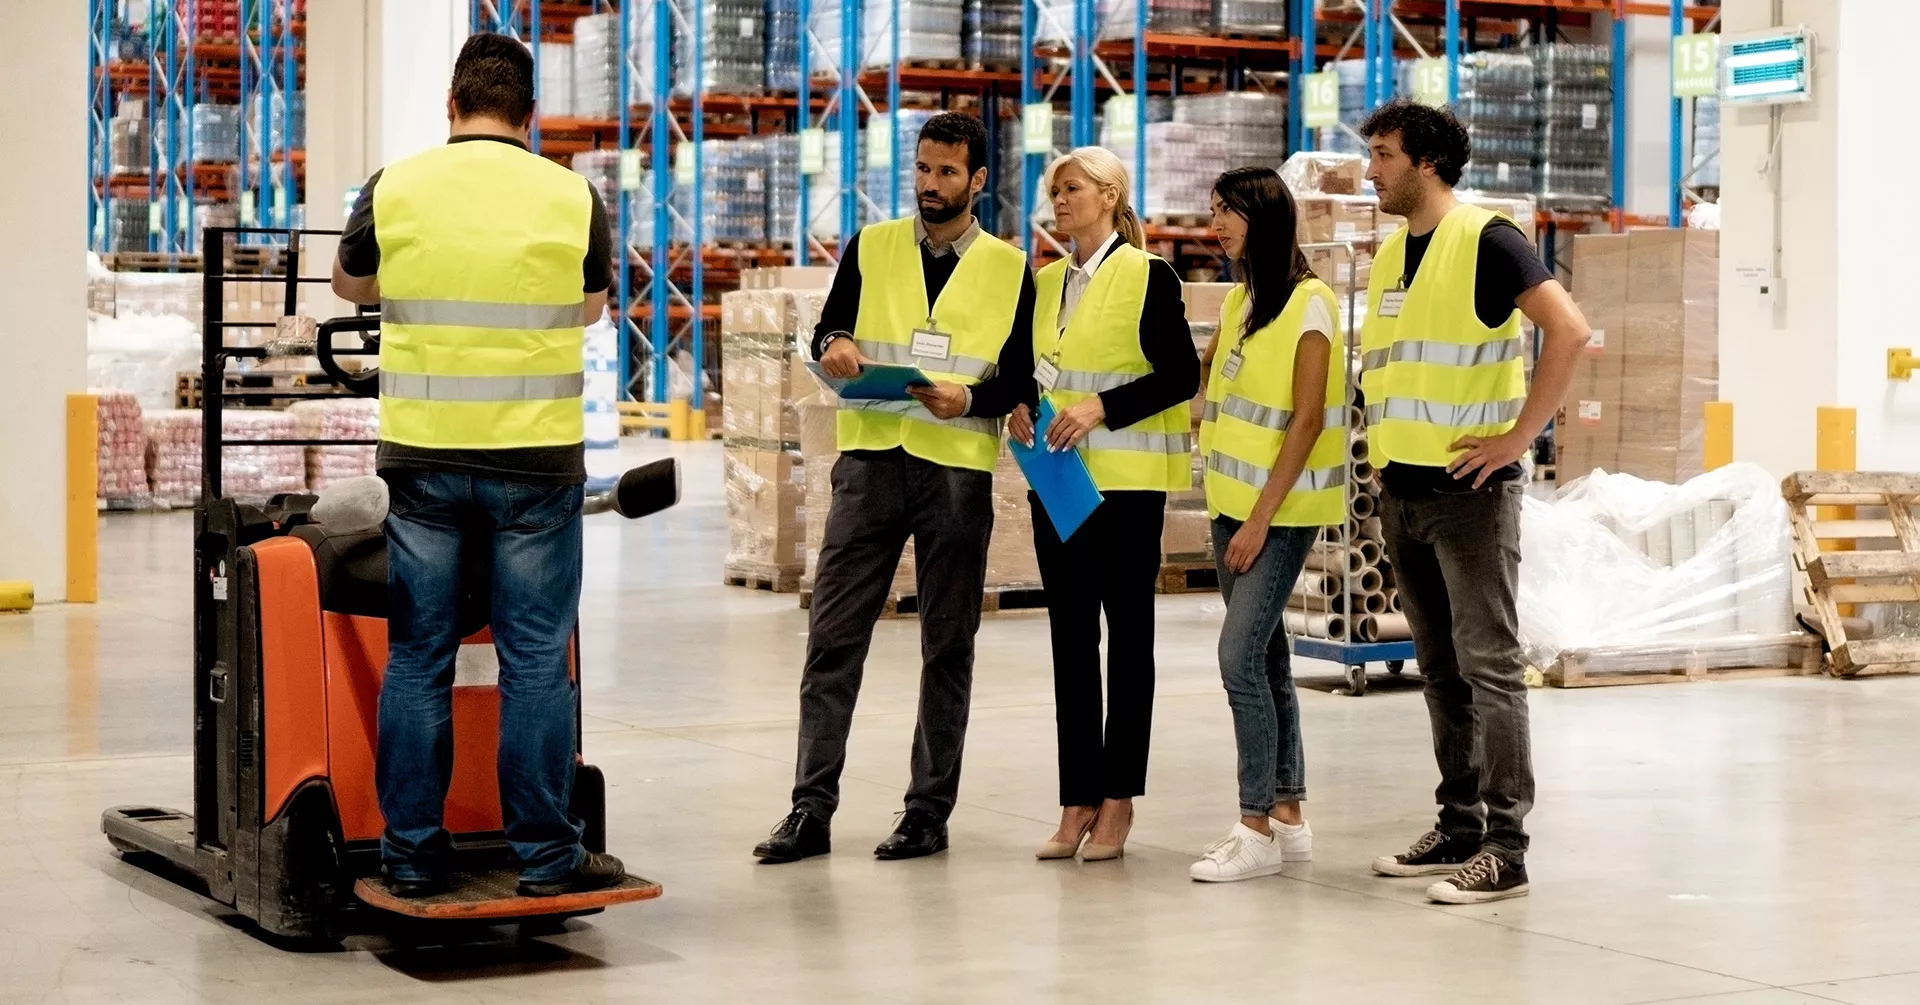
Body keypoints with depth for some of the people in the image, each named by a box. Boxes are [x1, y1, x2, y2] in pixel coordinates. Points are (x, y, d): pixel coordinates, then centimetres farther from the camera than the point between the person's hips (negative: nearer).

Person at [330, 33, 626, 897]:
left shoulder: (393, 191, -1)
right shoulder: (573, 197, -3)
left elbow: (351, 284, 18)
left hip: (424, 458, 1)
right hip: (536, 459, -1)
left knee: (417, 657, 9)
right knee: (536, 659, 4)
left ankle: (412, 853, 12)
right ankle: (546, 855, 8)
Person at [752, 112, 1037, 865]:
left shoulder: (1010, 269, 6)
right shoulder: (870, 249, 10)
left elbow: (1021, 380, 4)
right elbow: (827, 331, 11)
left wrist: (969, 397, -16)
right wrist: (834, 345, -12)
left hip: (958, 470, -1)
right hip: (871, 459, 1)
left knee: (947, 646, 5)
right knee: (833, 637, -3)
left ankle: (929, 811, 14)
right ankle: (811, 809, 1)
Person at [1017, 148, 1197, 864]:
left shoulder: (1148, 276, -6)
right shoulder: (1046, 282, 13)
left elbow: (1181, 375, -10)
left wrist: (1102, 407, -19)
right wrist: (1022, 407, -1)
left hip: (1125, 481, -6)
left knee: (1127, 636, 2)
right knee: (1070, 638, 6)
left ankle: (1118, 802, 7)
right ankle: (1077, 802, 10)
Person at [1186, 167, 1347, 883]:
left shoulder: (1308, 304, -12)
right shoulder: (1238, 302, 11)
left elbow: (1306, 421, -15)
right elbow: (1201, 382, 20)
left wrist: (1262, 517, -17)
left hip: (1281, 512, -8)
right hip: (1233, 504, 8)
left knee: (1240, 656, -13)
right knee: (1264, 658, 11)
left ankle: (1258, 829, -7)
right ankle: (1287, 816, 18)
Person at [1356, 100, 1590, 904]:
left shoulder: (1483, 241, -10)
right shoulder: (1390, 254, 14)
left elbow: (1569, 329, -19)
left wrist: (1520, 436, -19)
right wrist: (1385, 443, 13)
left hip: (1469, 488, -8)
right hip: (1402, 491, 8)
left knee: (1487, 663, -7)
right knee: (1440, 667, 12)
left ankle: (1505, 847, -6)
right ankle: (1458, 827, 20)